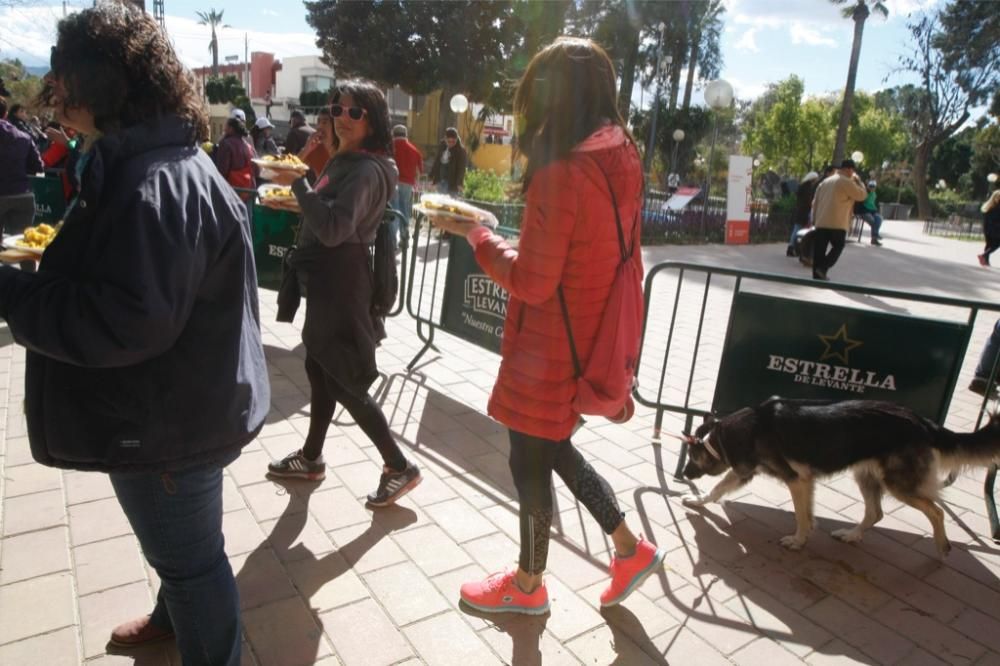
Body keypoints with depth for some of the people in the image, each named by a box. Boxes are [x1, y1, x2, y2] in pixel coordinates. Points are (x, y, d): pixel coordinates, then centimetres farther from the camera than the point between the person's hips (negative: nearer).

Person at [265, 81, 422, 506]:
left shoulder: (367, 170, -19)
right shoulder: (342, 161, 12)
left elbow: (333, 228, -30)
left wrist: (297, 183, -24)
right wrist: (298, 192, 12)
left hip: (341, 284, -10)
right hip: (327, 280, 10)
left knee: (345, 381, -3)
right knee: (319, 369, 19)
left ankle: (399, 467, 10)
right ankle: (311, 458, 36)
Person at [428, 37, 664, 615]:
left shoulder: (561, 175, -25)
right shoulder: (623, 160, 2)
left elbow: (530, 282, -20)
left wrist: (475, 234, -9)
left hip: (552, 346, -8)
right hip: (591, 337, 8)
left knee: (530, 461, 12)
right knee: (553, 448, 25)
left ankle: (528, 585, 36)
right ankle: (630, 548, 34)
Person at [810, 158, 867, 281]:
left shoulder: (825, 181, 17)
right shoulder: (846, 182, -6)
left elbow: (815, 202, 17)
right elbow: (862, 195, 0)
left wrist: (814, 219, 22)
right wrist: (858, 181, 13)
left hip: (820, 222, 6)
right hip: (837, 223, -6)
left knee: (819, 250, 5)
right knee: (838, 247, 9)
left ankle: (817, 275, 5)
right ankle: (823, 268, -9)